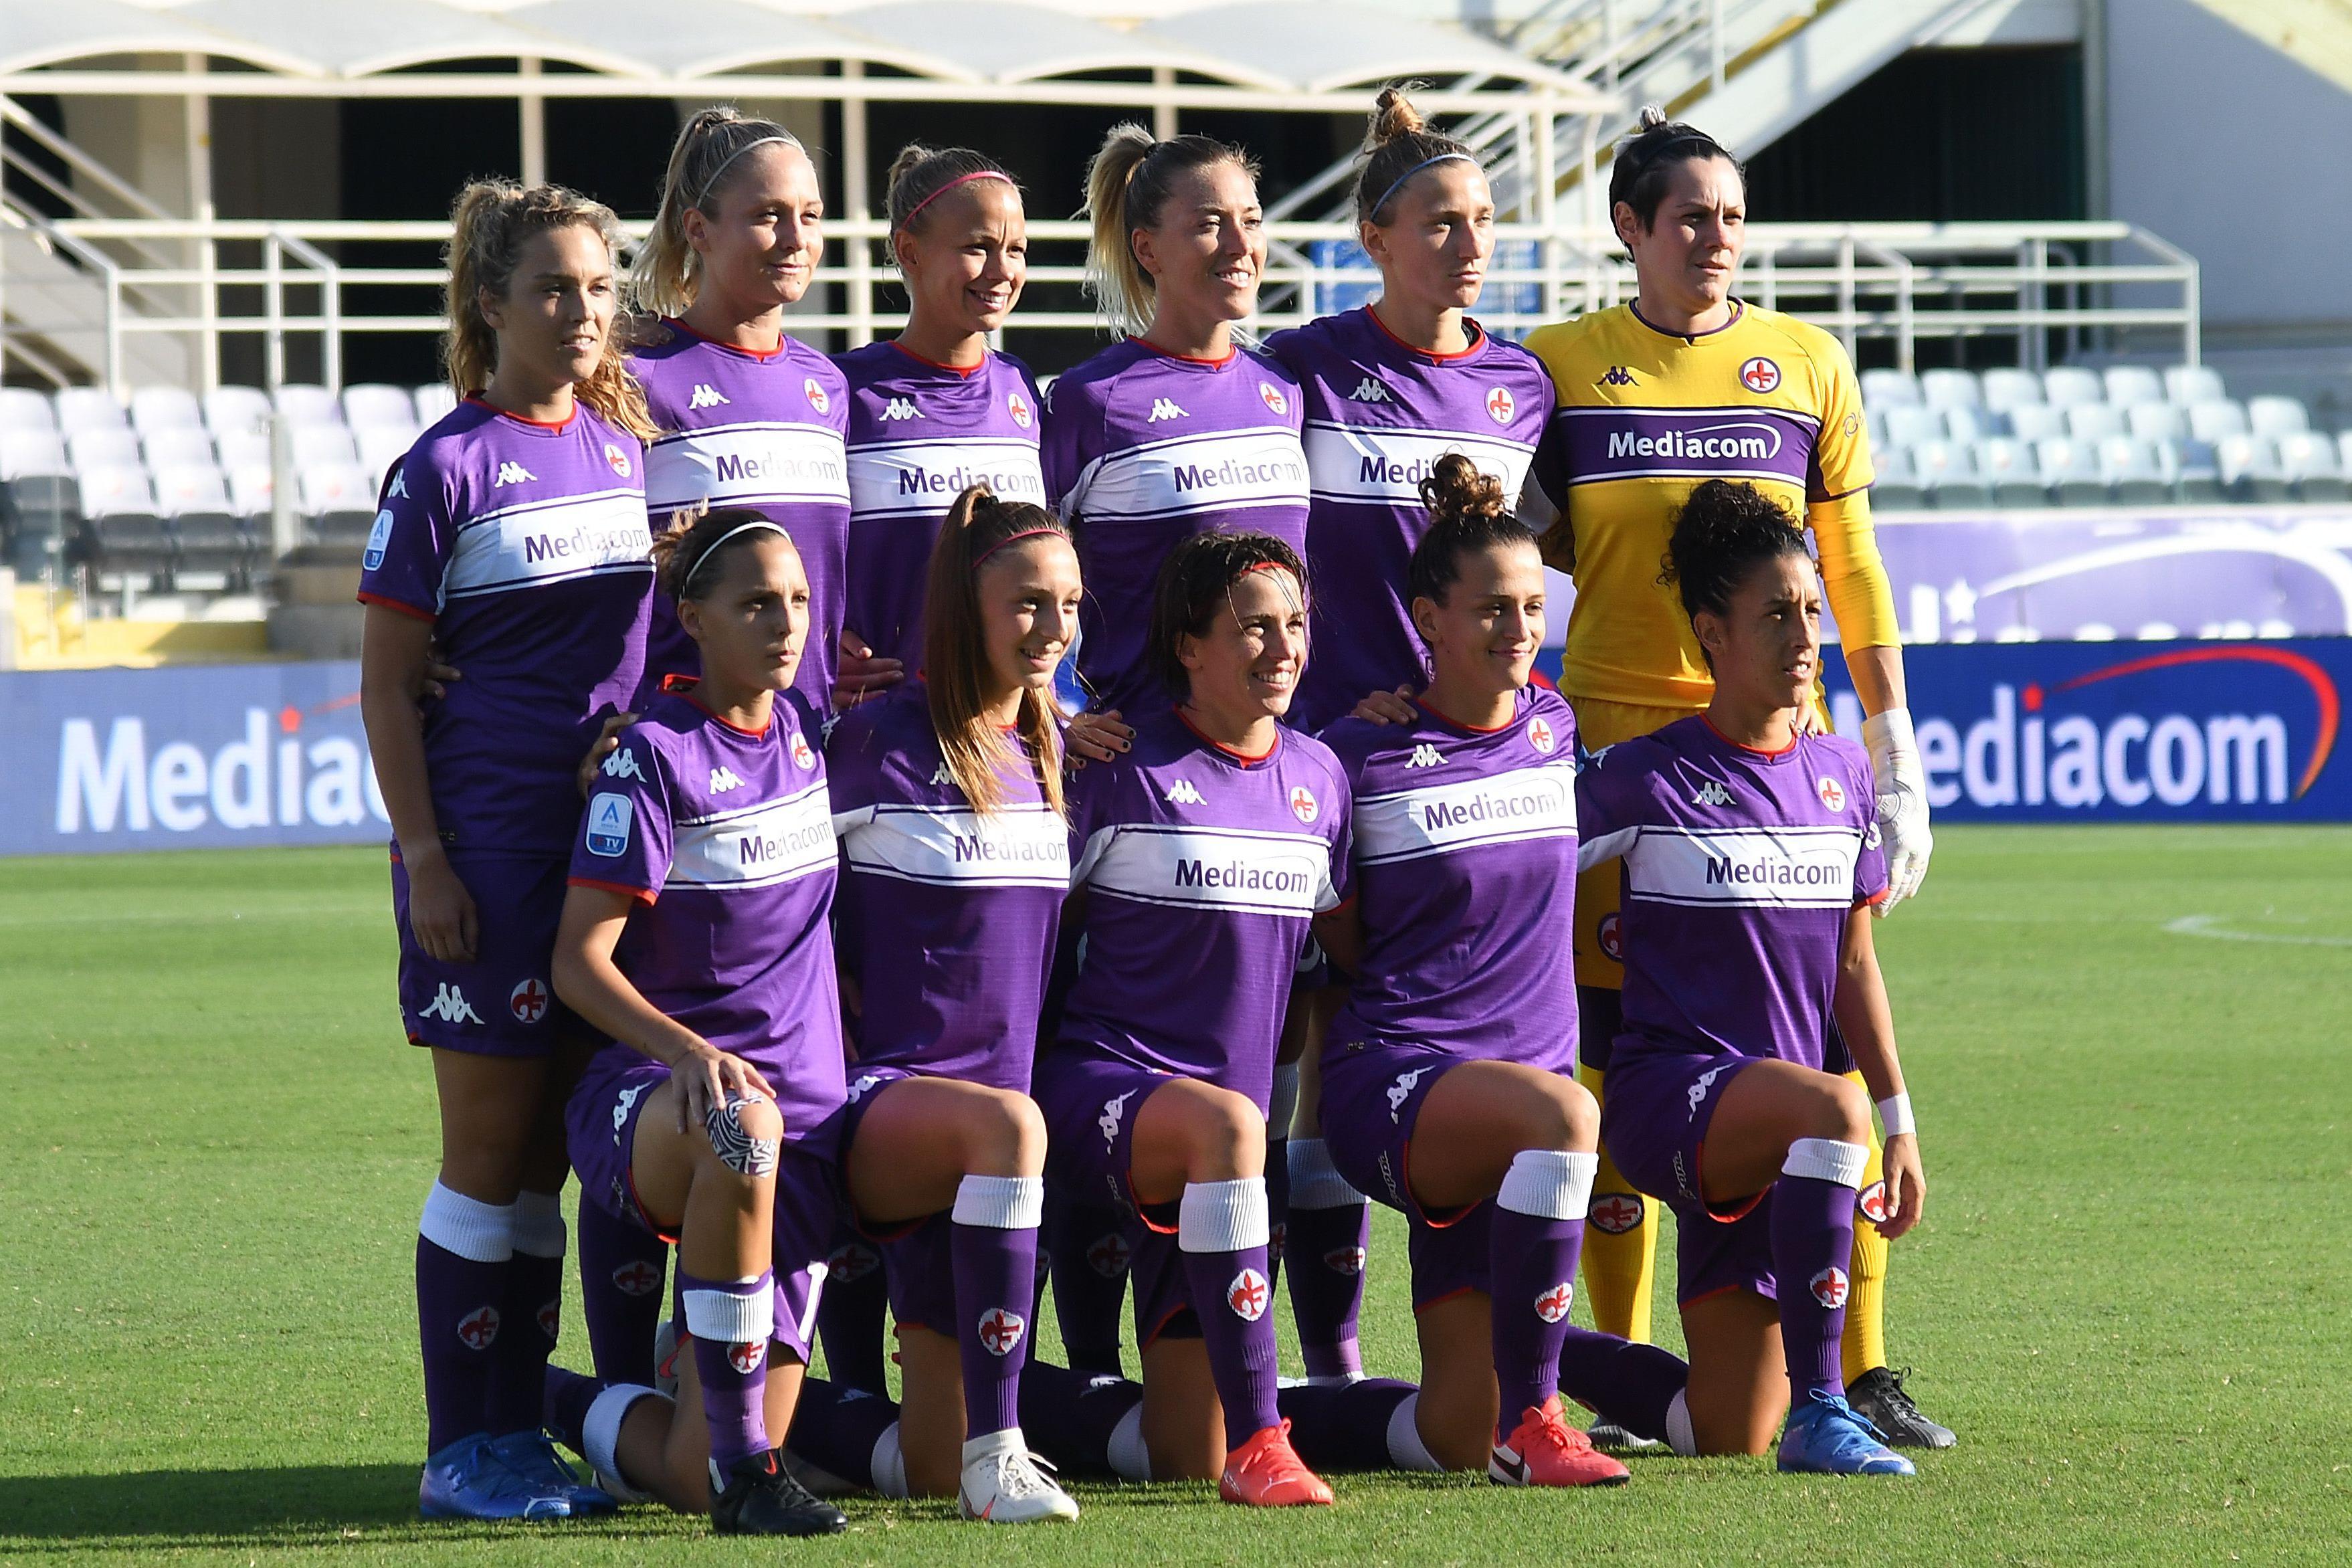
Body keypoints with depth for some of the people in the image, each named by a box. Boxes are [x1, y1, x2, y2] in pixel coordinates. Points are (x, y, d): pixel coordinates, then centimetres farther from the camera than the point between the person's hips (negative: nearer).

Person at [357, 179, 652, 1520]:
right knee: (492, 1147, -2)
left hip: (616, 841, 5)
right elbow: (388, 686, -5)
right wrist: (425, 860, -11)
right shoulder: (448, 468, -6)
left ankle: (522, 1427, 15)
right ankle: (465, 1451, 4)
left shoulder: (632, 446, 10)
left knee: (553, 1153, 9)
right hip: (492, 847, -5)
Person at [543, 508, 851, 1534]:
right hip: (648, 1097, -5)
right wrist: (687, 1051, -28)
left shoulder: (803, 727, 8)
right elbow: (579, 961, -13)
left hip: (803, 1110, 5)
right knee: (740, 1126, -44)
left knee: (693, 1480, -4)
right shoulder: (654, 758, -8)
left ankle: (591, 1414, 32)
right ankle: (741, 1459, -35)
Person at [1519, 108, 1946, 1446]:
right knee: (1618, 1045, -1)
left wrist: (1892, 739, 7)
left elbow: (1853, 563, 11)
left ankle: (1863, 1369, 0)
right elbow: (1529, 548, 13)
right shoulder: (1563, 367, 6)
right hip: (1617, 727, -1)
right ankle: (1626, 1371, 7)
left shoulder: (1806, 365, 9)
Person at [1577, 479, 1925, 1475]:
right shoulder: (1643, 780, -6)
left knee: (1728, 1441, 2)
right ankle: (1819, 1413, -34)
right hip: (1666, 1094, -6)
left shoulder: (1840, 775, 11)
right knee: (1827, 1110, -39)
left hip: (1775, 1148, 6)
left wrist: (1900, 1122, 13)